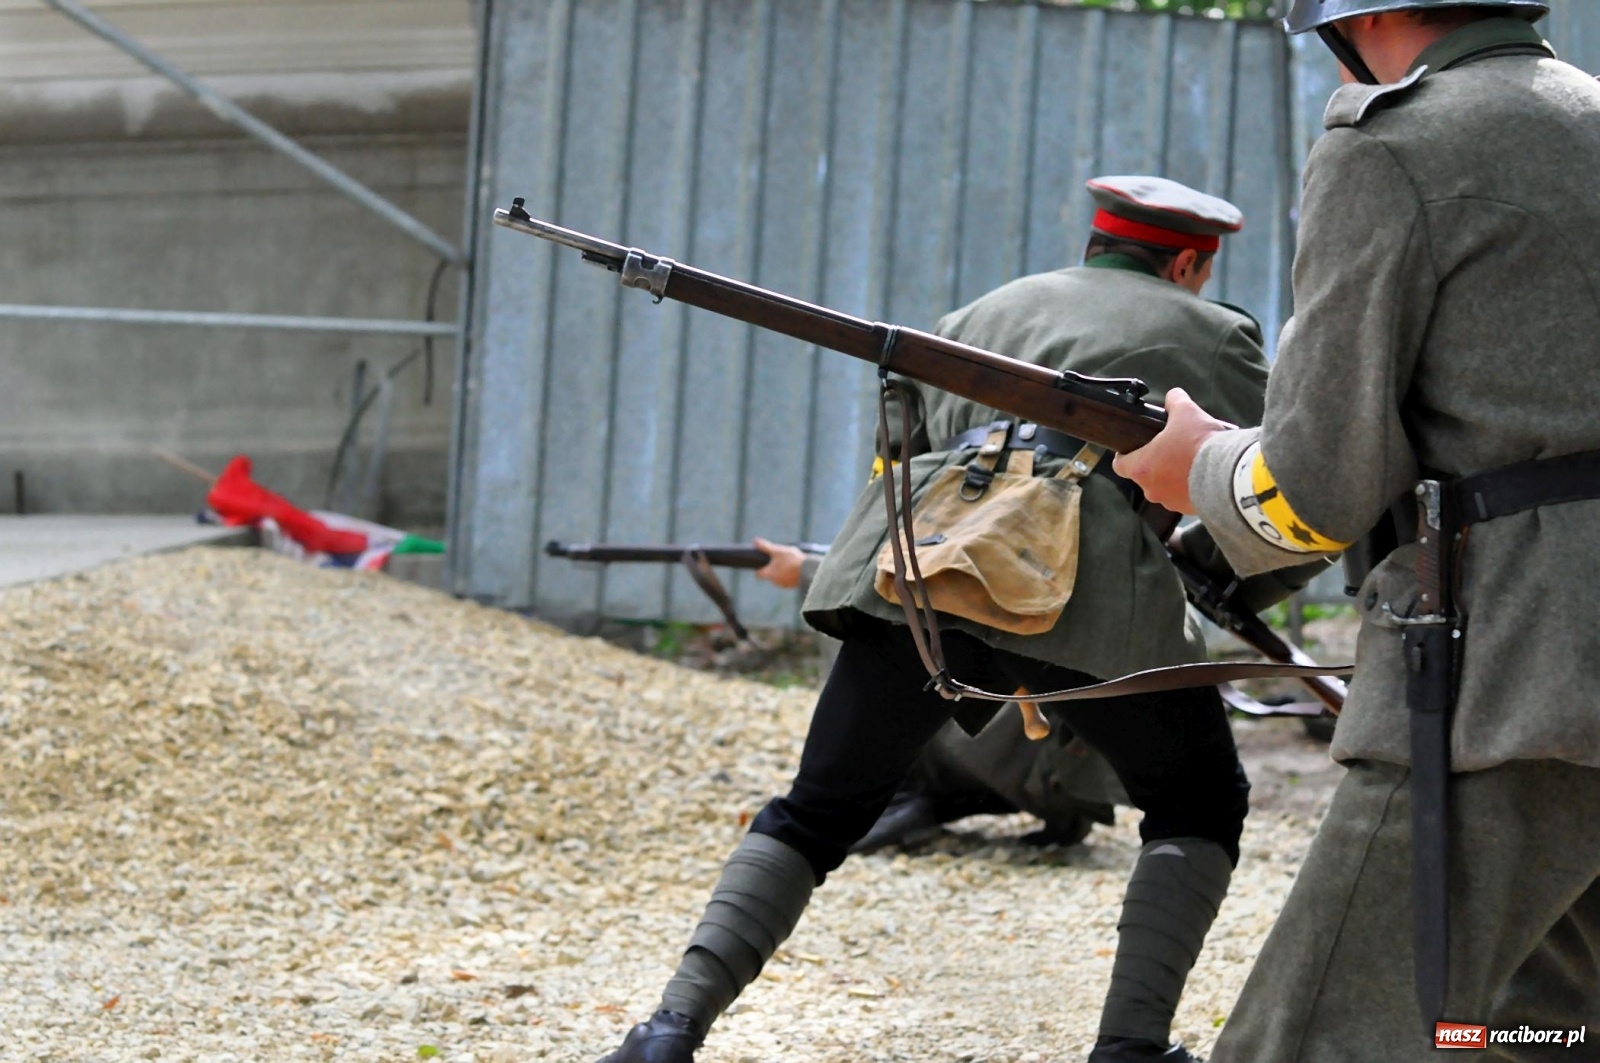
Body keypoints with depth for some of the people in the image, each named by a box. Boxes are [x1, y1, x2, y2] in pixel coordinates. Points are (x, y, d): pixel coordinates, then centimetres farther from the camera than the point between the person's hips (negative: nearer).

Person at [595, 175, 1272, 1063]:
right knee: (1198, 809, 18)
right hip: (1097, 591, -3)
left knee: (815, 814, 14)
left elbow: (896, 448, 32)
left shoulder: (976, 318, 31)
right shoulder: (1212, 334, 20)